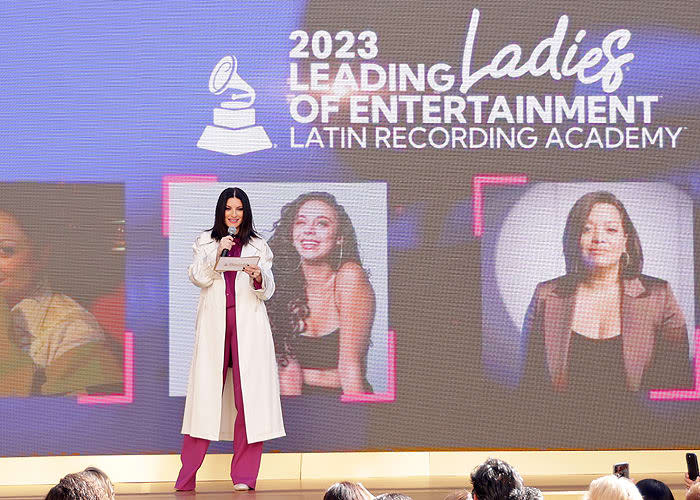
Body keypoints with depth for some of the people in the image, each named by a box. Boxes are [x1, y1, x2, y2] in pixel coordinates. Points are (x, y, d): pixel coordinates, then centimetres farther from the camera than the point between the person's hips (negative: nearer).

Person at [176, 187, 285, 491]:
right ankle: (186, 476, -2)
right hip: (213, 323, 0)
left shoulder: (257, 246, 14)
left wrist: (258, 276, -14)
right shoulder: (205, 241, 15)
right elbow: (198, 277, 2)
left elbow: (267, 291, 8)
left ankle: (244, 476, -2)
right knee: (206, 389, -5)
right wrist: (217, 252, -11)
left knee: (248, 392, -6)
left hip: (248, 322, 0)